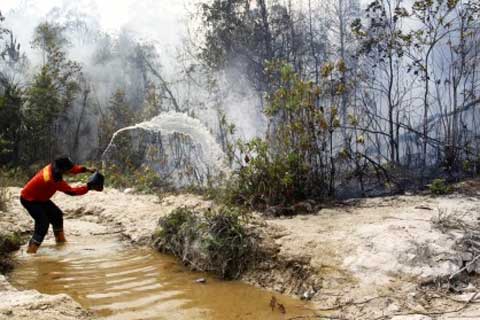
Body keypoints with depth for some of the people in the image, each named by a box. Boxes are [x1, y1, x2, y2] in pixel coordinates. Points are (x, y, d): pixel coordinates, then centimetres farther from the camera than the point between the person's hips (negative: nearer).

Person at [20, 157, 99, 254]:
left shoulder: (53, 167, -14)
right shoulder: (53, 180, -36)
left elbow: (73, 169, 0)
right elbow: (71, 191, -30)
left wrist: (86, 169, -13)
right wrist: (88, 187, -27)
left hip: (40, 197, 9)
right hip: (29, 199, -9)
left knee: (57, 214, 14)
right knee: (43, 222, -19)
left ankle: (60, 240, 29)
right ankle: (31, 251, -15)